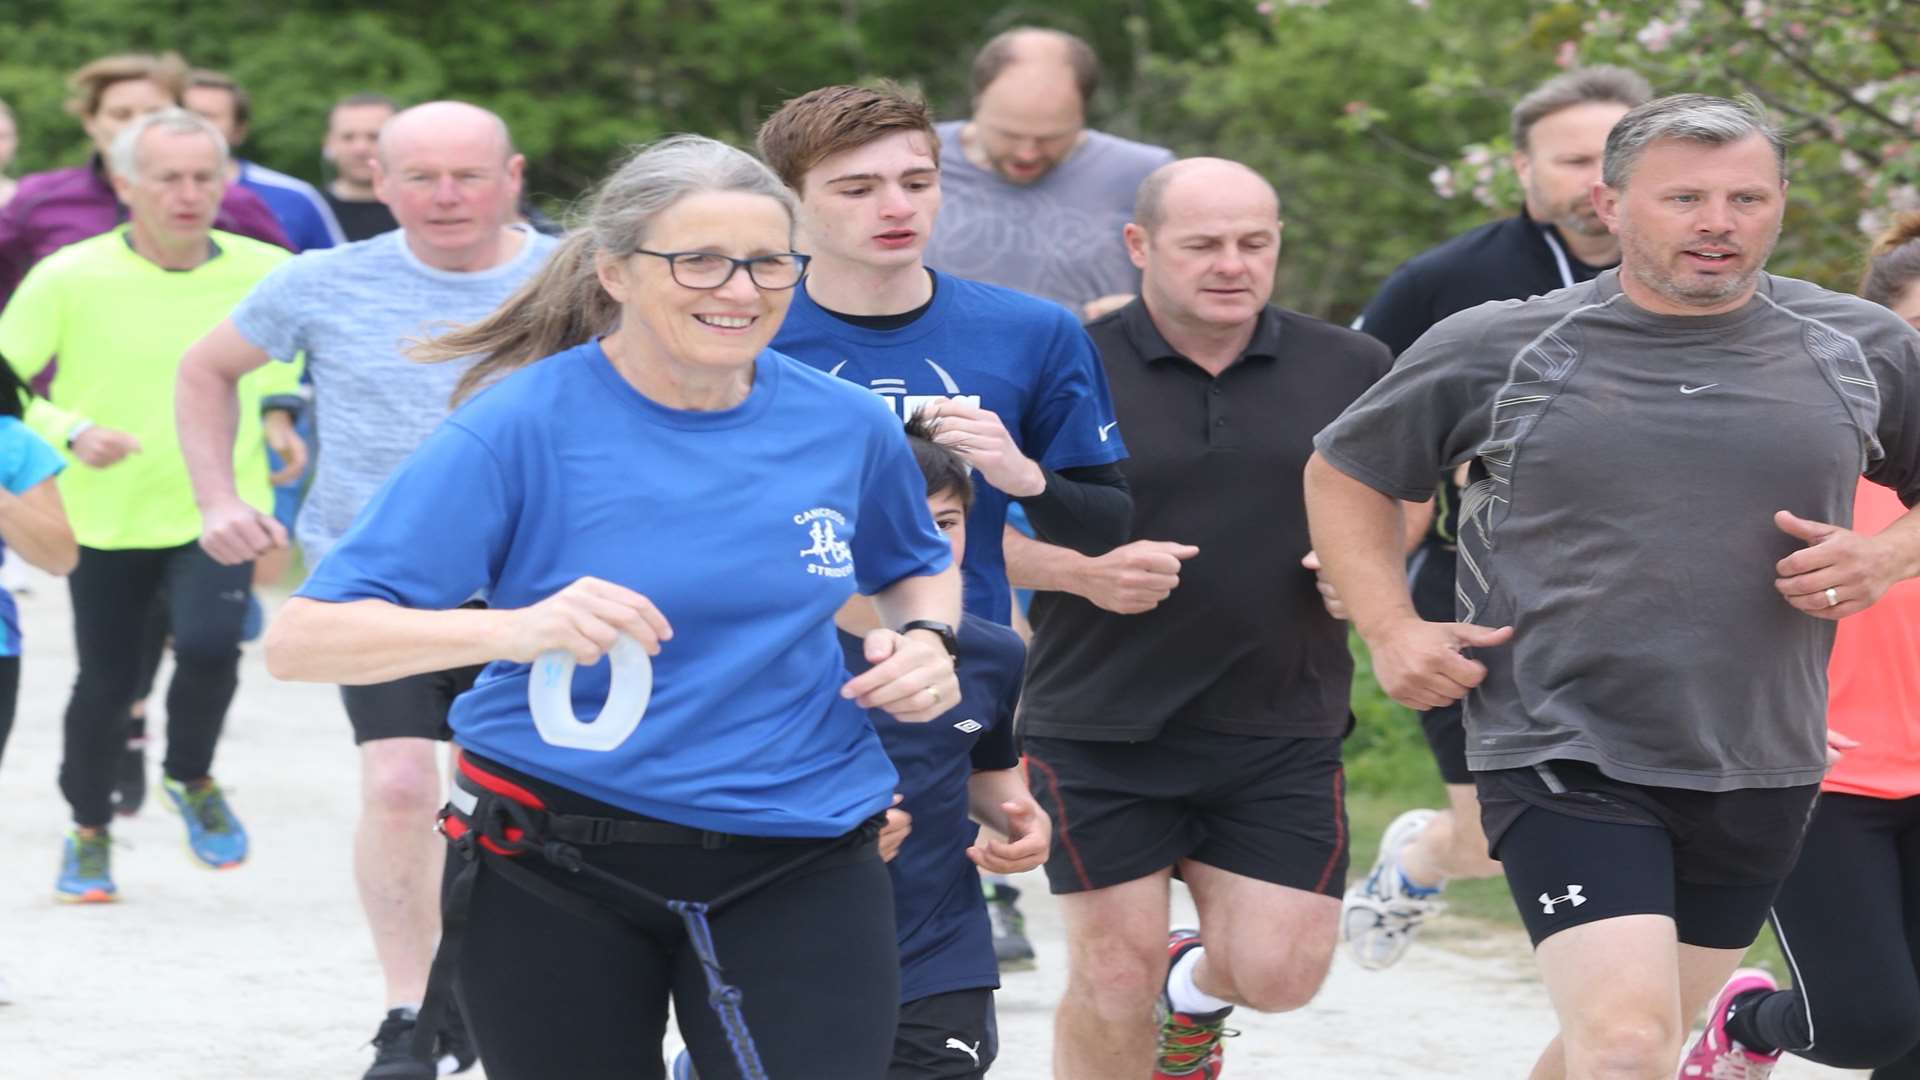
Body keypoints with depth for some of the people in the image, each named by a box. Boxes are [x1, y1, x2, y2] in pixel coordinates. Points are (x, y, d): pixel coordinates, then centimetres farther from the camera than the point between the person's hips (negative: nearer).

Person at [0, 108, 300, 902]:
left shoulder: (265, 272, -6)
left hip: (218, 510, 0)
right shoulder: (67, 278, -14)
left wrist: (276, 413, 5)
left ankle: (192, 779, 10)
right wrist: (70, 432, -22)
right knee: (106, 684, 8)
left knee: (209, 643, -22)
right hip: (107, 518, 0)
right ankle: (89, 829, 35)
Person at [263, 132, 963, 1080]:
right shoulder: (522, 427, -12)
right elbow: (301, 639, -18)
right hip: (556, 868, -2)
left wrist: (925, 635, 0)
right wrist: (515, 628, -34)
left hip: (798, 863, 2)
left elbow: (921, 565, 24)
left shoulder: (846, 427, 1)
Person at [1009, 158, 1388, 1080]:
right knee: (1115, 970, -1)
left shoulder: (1350, 370, 4)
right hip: (1099, 727, -2)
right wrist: (1086, 572, -18)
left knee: (1278, 973, -1)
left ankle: (1199, 986, 35)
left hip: (1281, 728, 2)